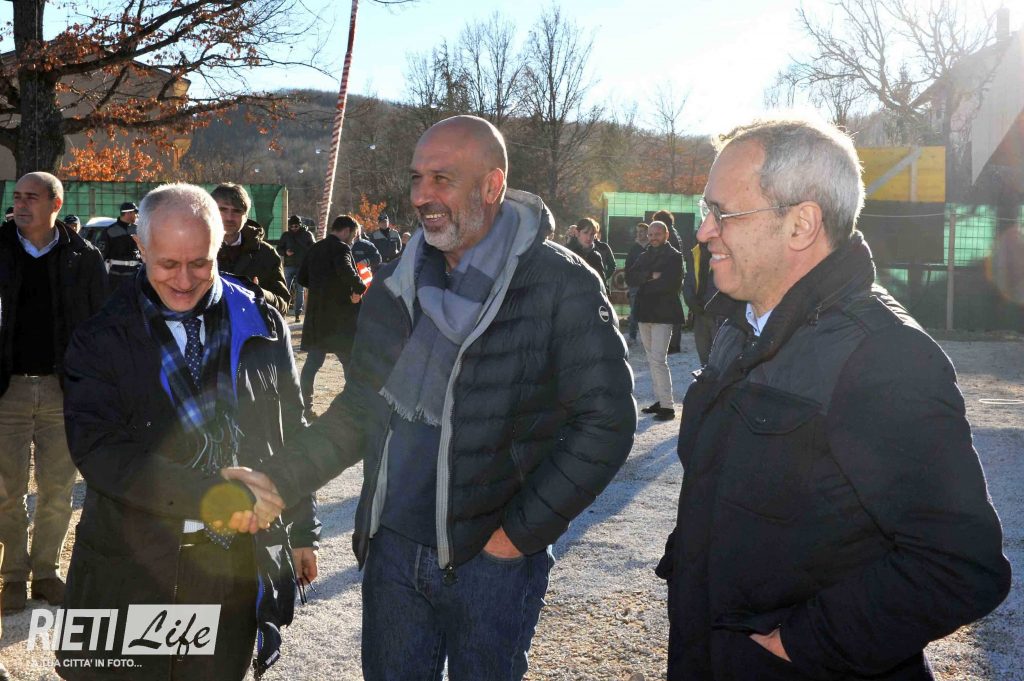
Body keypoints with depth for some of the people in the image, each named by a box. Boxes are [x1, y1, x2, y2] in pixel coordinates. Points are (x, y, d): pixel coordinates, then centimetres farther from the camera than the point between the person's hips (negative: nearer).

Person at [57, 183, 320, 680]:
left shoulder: (261, 323, 3)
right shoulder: (103, 338, -3)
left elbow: (290, 435, 10)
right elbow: (98, 450, -14)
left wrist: (301, 530, 13)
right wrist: (205, 496, -24)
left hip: (237, 564, 1)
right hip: (133, 571, -1)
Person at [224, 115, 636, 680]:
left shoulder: (561, 287, -12)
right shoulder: (394, 286, 5)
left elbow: (605, 422, -14)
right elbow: (359, 411, 11)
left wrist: (522, 531, -13)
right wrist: (279, 480, -2)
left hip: (491, 562, -4)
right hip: (392, 553, 5)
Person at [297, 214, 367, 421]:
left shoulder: (315, 248, 12)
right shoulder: (341, 248, -11)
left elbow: (302, 277, 15)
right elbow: (347, 272, -30)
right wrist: (359, 288, -15)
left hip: (317, 315, 7)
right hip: (340, 317, -7)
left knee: (313, 362, 11)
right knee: (351, 362, 2)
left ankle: (305, 406, 11)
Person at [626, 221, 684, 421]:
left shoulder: (674, 256, -4)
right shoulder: (644, 256, 15)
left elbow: (670, 283, -17)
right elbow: (630, 277, 1)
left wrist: (644, 285, -7)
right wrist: (651, 276, -15)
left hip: (663, 313, -7)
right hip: (645, 312, 7)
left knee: (658, 359, -14)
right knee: (652, 359, 11)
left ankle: (668, 406, -11)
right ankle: (659, 400, 19)